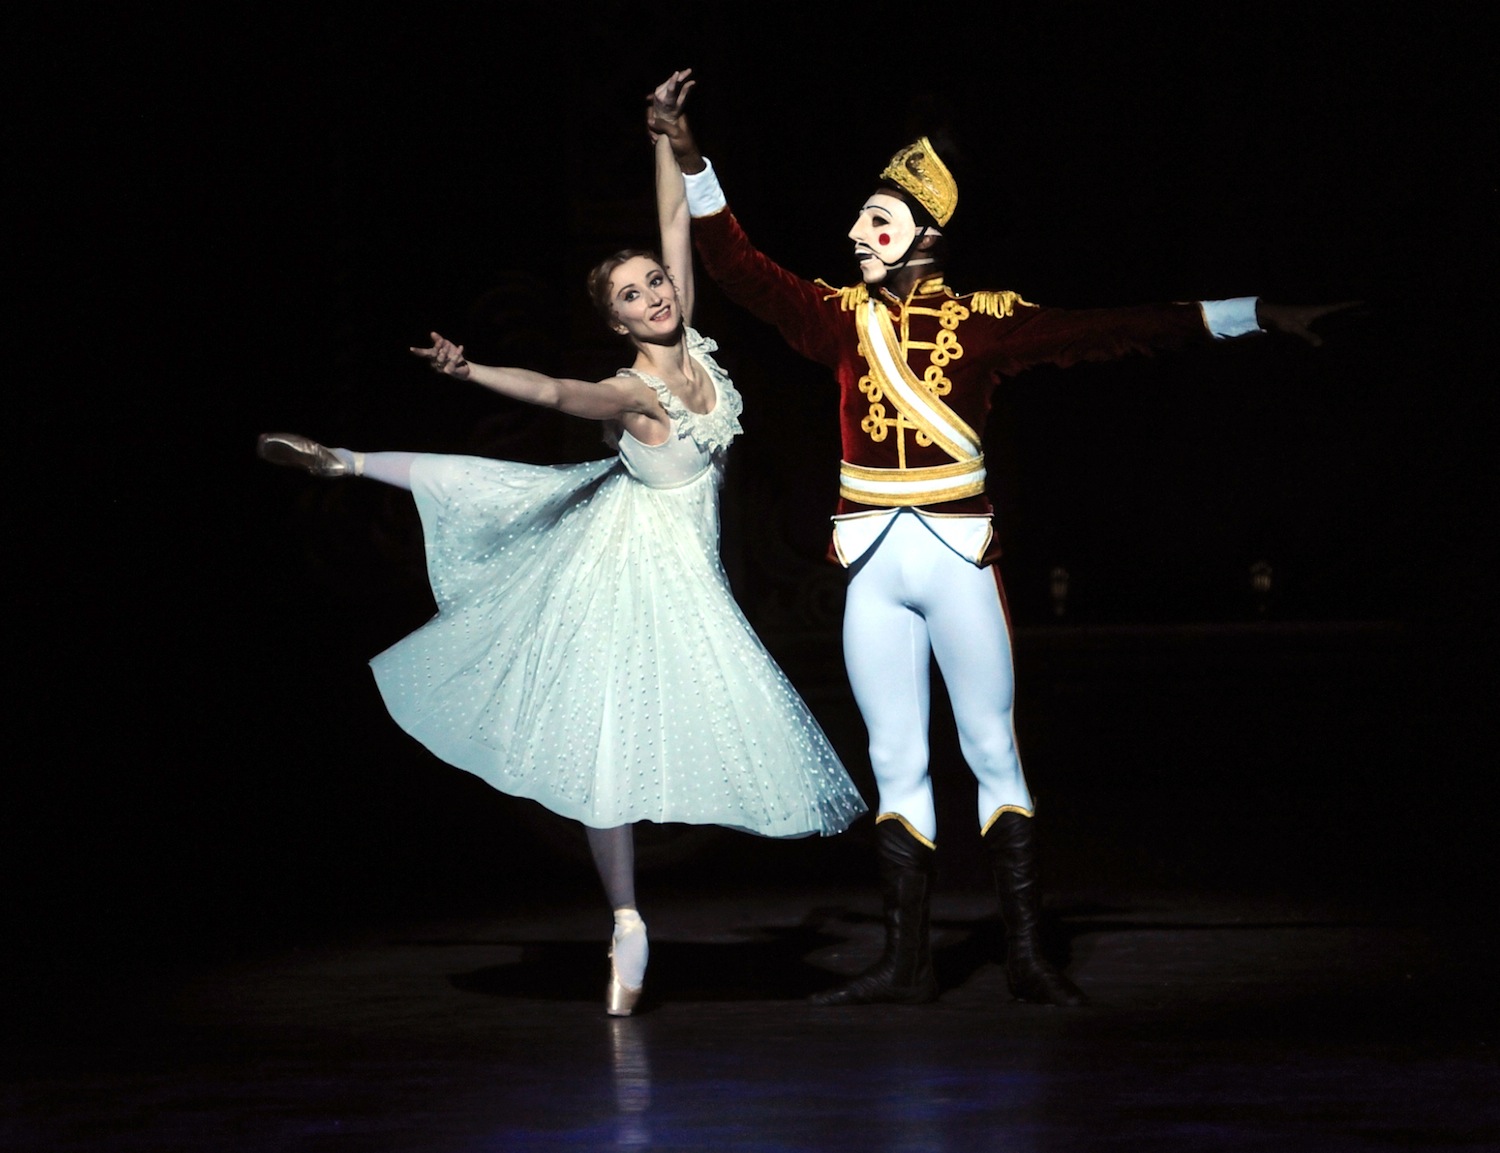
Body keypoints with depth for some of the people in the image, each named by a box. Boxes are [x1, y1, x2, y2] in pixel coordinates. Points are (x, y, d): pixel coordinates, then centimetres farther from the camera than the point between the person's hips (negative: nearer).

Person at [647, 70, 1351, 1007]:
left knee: (994, 750, -2)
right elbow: (740, 270, -2)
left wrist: (1251, 317, -7)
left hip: (958, 559, -2)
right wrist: (691, 162, -13)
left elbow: (1109, 332, -3)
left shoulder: (985, 320, -1)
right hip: (874, 566, 2)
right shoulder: (844, 317, 5)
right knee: (896, 763, 5)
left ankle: (1029, 955, -1)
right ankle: (907, 962, 8)